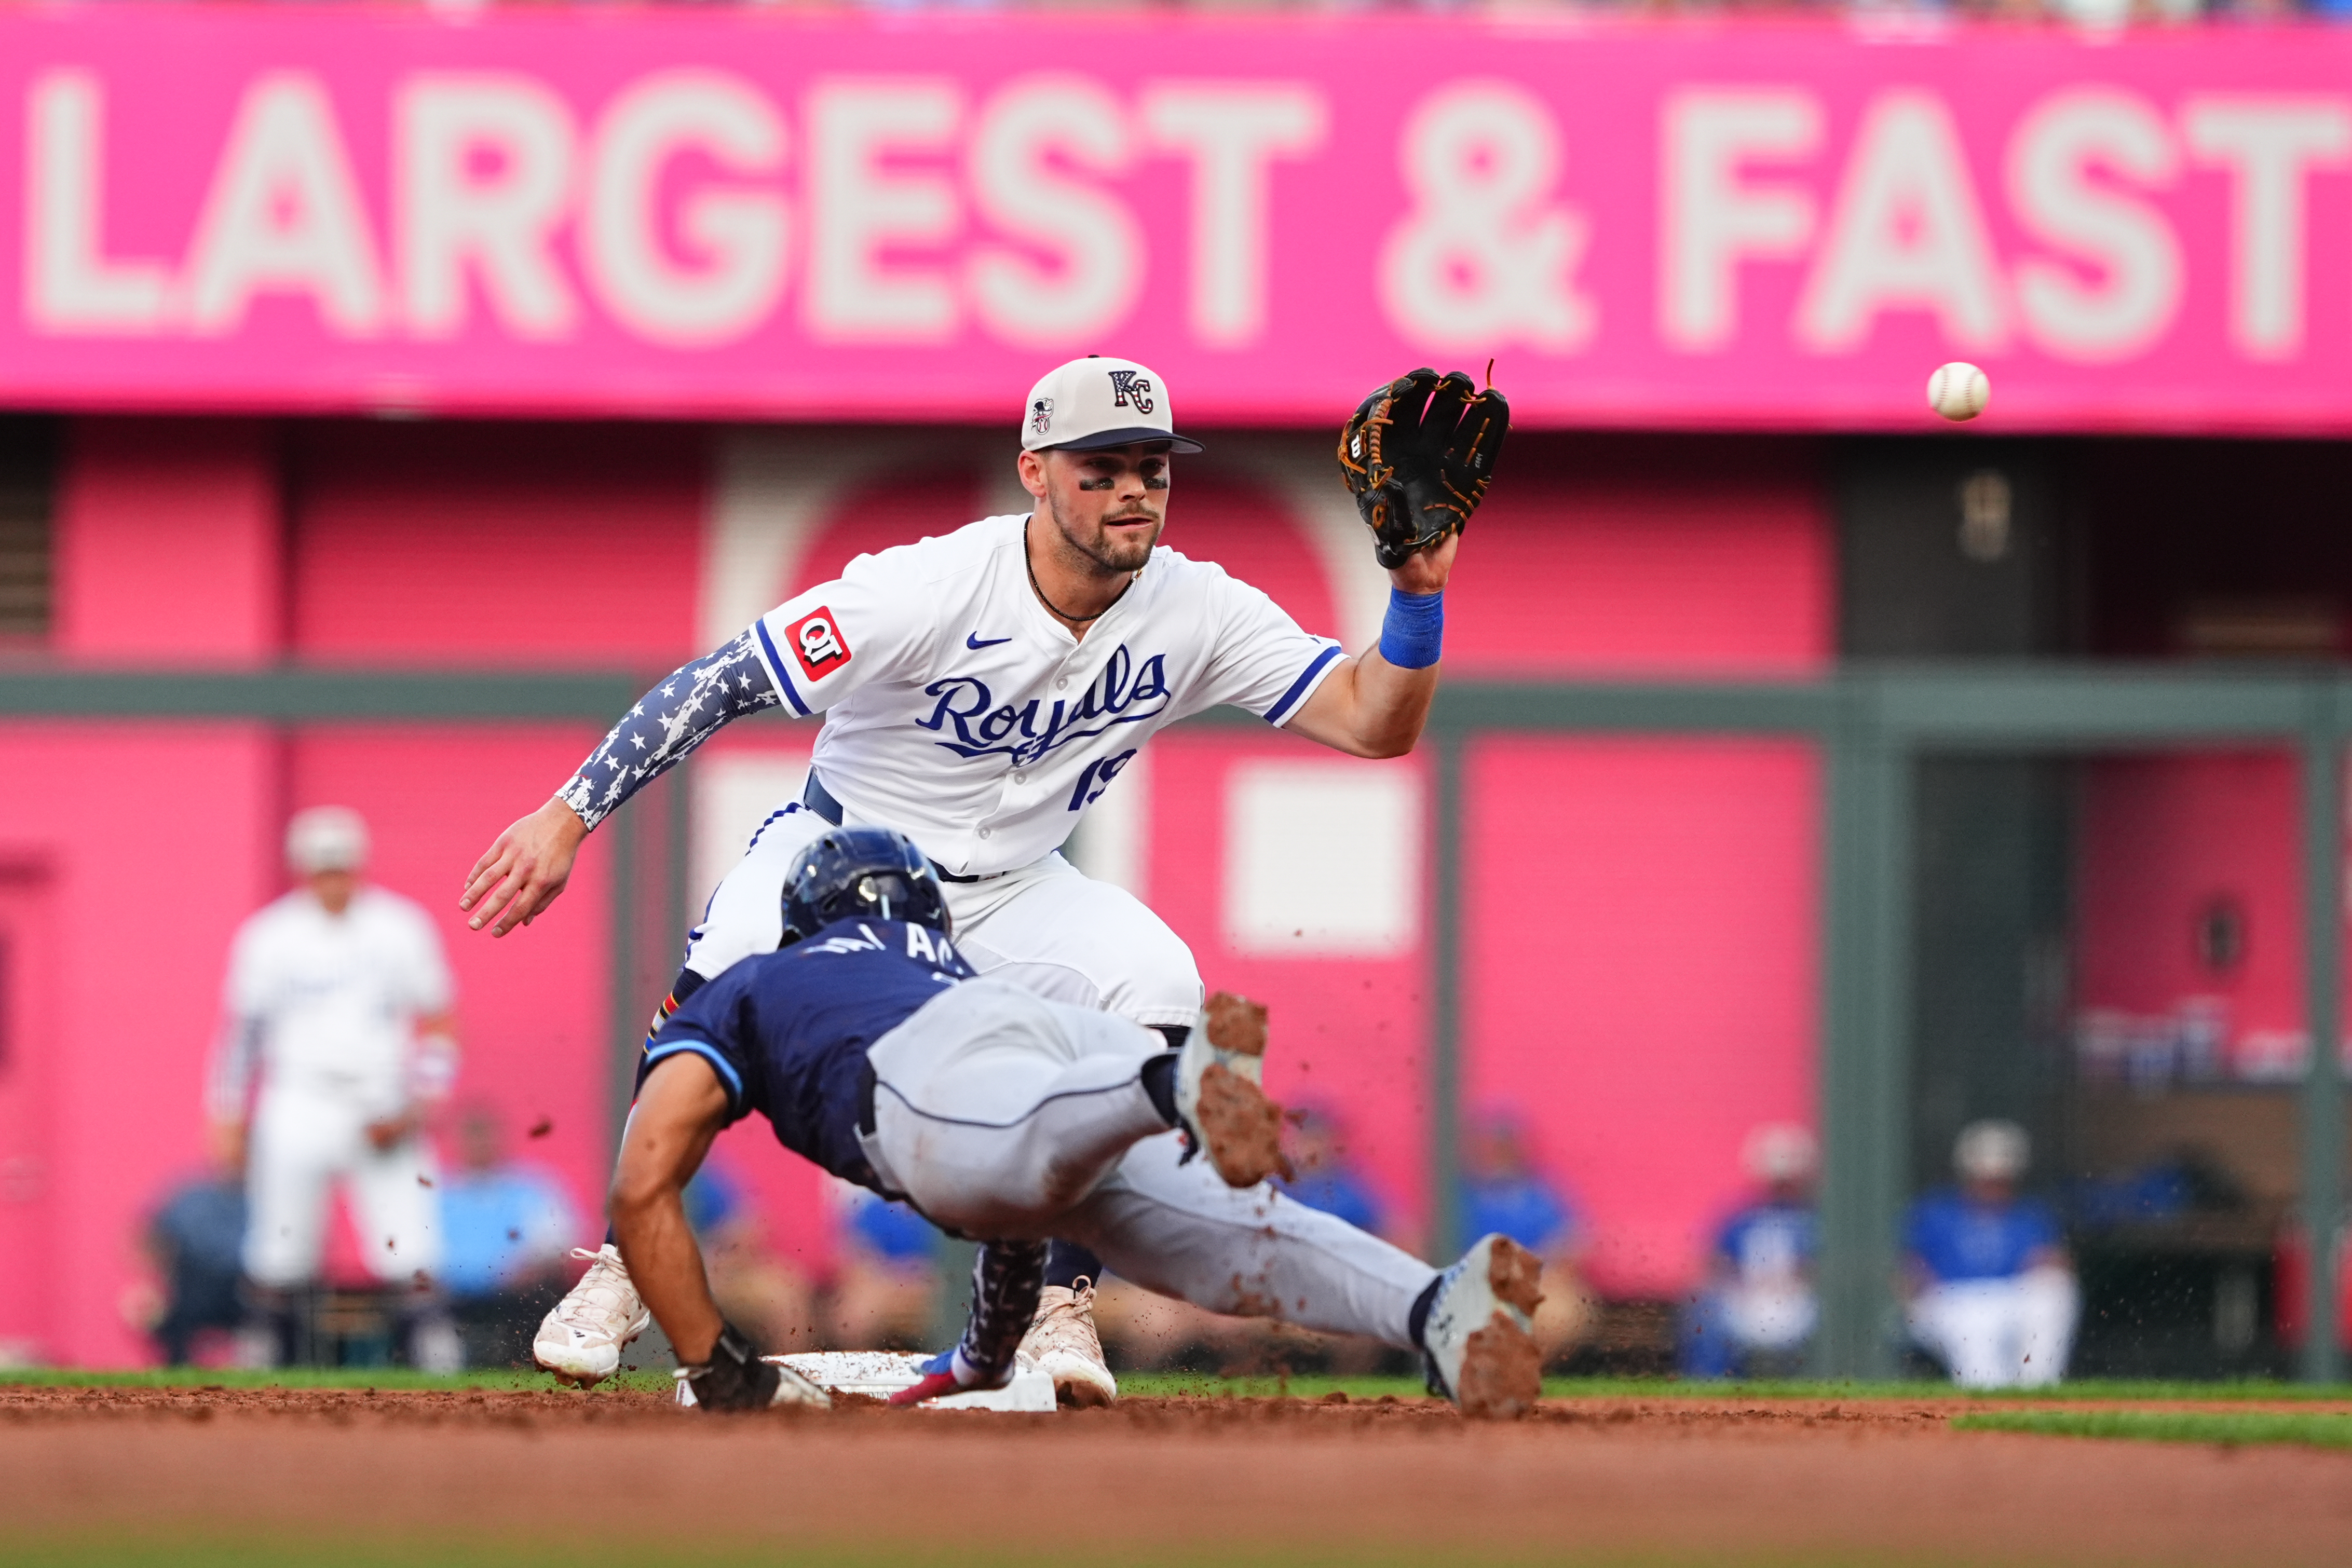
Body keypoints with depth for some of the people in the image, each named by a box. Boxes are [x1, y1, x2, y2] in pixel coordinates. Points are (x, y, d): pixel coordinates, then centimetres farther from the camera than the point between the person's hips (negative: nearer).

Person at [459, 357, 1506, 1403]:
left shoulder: (1195, 611, -14)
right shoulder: (930, 589, -26)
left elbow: (1373, 722, -15)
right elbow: (722, 682, -23)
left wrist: (1417, 588, -32)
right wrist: (569, 816, -27)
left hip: (1011, 890, 3)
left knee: (1157, 993, -25)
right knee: (729, 977, -33)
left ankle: (1052, 1304, -11)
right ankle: (623, 1266, -12)